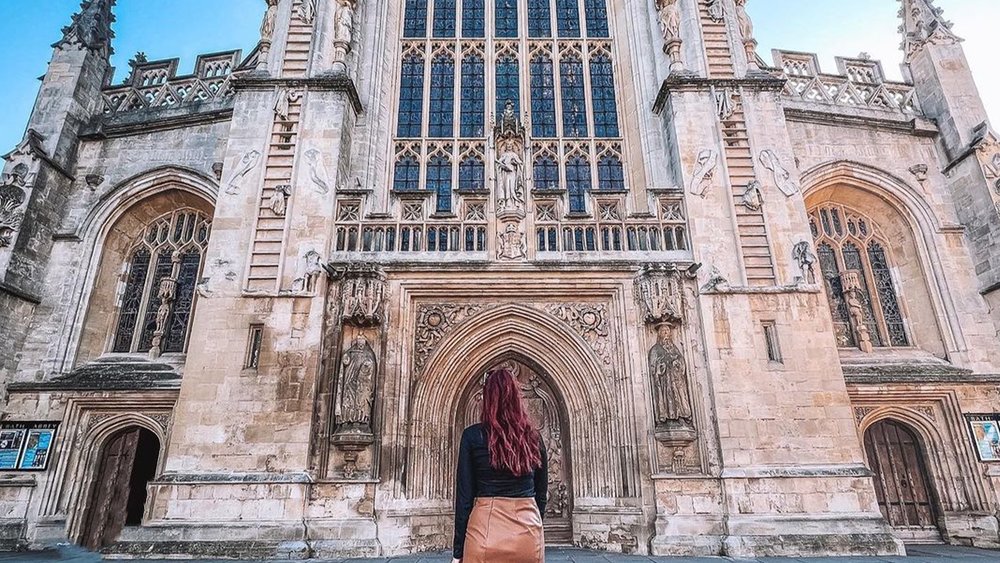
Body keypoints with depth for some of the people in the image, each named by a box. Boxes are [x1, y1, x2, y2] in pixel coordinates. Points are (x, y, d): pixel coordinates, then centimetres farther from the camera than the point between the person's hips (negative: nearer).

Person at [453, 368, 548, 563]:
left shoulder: (473, 436, -5)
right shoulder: (533, 436, 3)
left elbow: (464, 495, -6)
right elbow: (541, 492, 10)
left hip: (486, 528, -2)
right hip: (528, 527, 3)